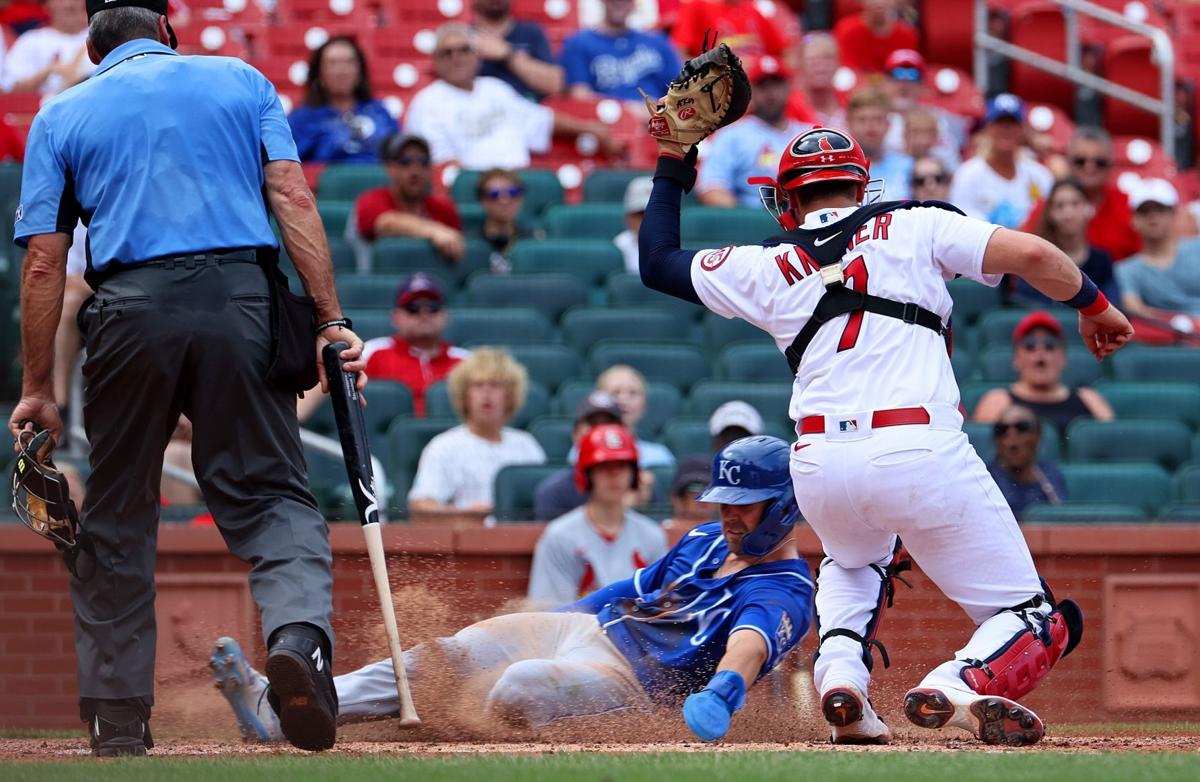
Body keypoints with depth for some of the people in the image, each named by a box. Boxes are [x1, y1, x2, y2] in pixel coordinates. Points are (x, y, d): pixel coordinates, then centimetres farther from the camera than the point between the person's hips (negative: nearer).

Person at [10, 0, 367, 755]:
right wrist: (330, 320, 1)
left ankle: (118, 715, 13)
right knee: (270, 492, 3)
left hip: (131, 312, 0)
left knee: (118, 517, 12)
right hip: (239, 298, 0)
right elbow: (293, 198, 4)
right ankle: (299, 632, -26)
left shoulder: (63, 116, 16)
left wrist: (38, 389, 11)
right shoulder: (242, 81, 16)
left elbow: (44, 262, 9)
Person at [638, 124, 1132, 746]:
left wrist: (672, 164, 39)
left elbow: (656, 263, 30)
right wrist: (1094, 306, 17)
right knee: (1039, 619, 6)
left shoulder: (766, 267, 16)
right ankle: (958, 686, -27)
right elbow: (1031, 255, 0)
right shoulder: (914, 226, 12)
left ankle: (839, 676, 10)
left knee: (854, 562, 39)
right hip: (922, 454, -3)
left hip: (818, 468, 3)